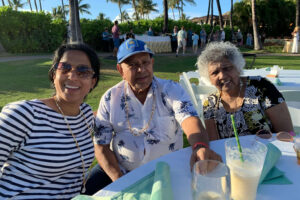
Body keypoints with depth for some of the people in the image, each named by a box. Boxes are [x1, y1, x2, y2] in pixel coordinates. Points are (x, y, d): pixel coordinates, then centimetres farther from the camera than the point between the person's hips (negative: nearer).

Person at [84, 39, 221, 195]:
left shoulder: (171, 90, -5)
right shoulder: (110, 98, -2)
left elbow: (189, 119, -21)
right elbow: (101, 147, -2)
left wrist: (200, 147, -44)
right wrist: (119, 180, -15)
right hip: (122, 170, 1)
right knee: (89, 187, -18)